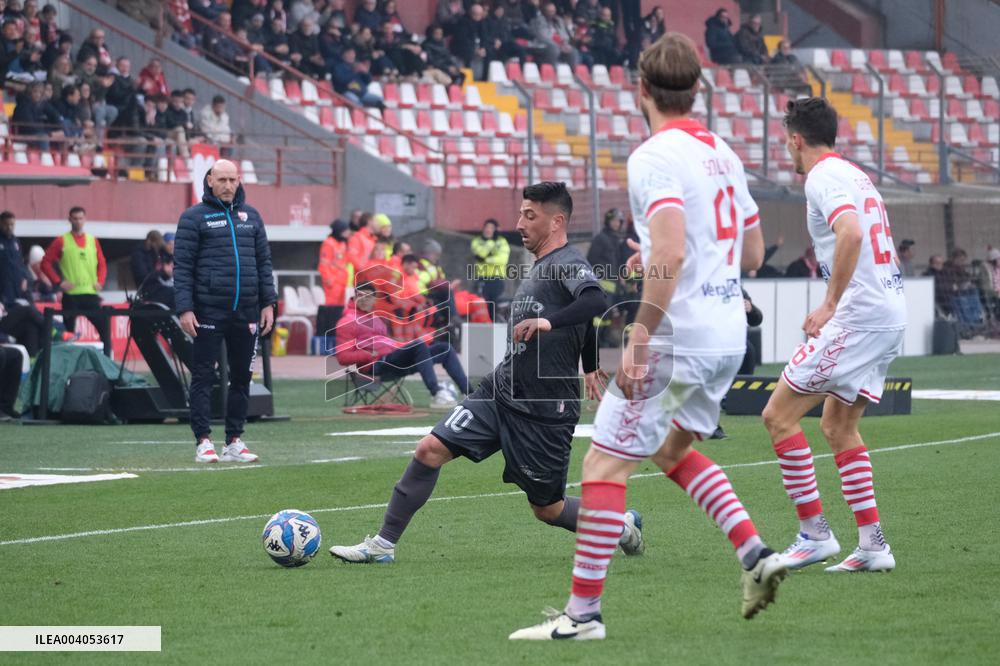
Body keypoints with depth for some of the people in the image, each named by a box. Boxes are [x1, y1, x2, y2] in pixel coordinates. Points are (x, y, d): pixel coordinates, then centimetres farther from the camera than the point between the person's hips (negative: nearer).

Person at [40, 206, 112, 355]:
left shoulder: (93, 241, 11)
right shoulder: (61, 241, 1)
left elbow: (102, 264, 16)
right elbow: (46, 262, 0)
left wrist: (100, 282, 1)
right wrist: (58, 281, -7)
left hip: (91, 293, 3)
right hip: (71, 295, -3)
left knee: (104, 326, -4)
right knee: (69, 332, 1)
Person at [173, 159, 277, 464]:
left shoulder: (250, 216, 13)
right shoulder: (194, 217, 0)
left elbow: (264, 262, 16)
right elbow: (182, 266, -3)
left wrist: (268, 302, 8)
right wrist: (185, 308, -11)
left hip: (246, 312, 4)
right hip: (209, 311, -4)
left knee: (242, 378, 7)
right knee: (203, 376, -3)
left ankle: (234, 442, 13)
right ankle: (203, 442, -1)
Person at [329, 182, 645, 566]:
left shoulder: (567, 264, -13)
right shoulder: (540, 268, 13)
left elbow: (594, 303, -34)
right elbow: (579, 323, 27)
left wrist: (547, 322, -44)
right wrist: (589, 366, 36)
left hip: (545, 412, -8)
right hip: (501, 391, 8)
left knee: (547, 509, 4)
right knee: (430, 450, -7)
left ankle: (620, 527, 31)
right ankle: (383, 544, -1)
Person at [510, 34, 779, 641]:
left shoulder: (656, 157, -14)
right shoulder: (722, 154, 11)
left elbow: (670, 253, -26)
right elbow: (753, 253, 19)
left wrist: (640, 339, -24)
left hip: (680, 337, -9)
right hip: (728, 334, 9)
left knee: (603, 464, -2)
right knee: (673, 450, 27)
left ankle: (584, 612, -2)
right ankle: (755, 554, 16)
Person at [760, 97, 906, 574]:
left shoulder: (824, 177, -10)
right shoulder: (854, 175, 20)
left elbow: (851, 232, -27)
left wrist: (830, 305, -25)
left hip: (858, 316, -10)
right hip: (891, 315, 10)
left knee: (779, 415, -6)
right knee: (838, 425, 18)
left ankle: (814, 532, -6)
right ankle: (872, 545, 14)